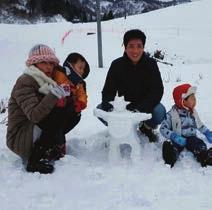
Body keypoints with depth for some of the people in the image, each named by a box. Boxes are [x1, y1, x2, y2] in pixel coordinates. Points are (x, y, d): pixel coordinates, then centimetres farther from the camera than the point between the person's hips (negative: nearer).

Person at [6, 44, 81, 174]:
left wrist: (66, 94, -12)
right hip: (20, 138, -8)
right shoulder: (24, 82, -16)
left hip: (37, 131, 8)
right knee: (59, 114, -27)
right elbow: (34, 115, -30)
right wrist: (53, 95, -36)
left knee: (73, 113, 2)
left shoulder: (46, 81, 10)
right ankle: (35, 160, -21)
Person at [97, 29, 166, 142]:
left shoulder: (151, 64, -13)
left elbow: (157, 91, -20)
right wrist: (107, 104, -34)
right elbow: (108, 90, -9)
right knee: (100, 110, -20)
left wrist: (141, 107, -37)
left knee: (159, 111, -32)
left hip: (146, 106, -1)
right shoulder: (117, 65, -10)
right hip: (123, 106, 2)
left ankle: (147, 127, 6)